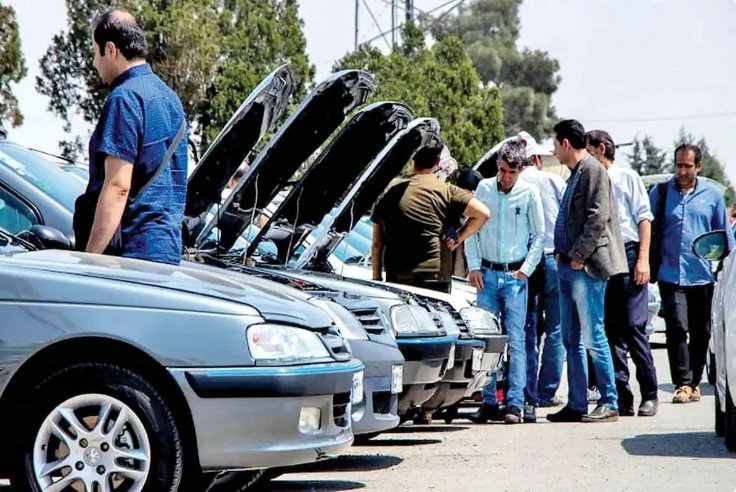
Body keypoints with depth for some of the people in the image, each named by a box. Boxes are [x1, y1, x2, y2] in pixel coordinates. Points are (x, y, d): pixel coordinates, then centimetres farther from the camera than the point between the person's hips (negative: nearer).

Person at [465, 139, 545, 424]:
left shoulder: (529, 193, 0)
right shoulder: (484, 188, 5)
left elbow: (539, 235, 5)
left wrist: (526, 269, -3)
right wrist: (473, 266, 2)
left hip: (515, 275, -2)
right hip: (486, 273, 2)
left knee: (516, 340, -5)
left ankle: (515, 404, -5)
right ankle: (489, 402, 6)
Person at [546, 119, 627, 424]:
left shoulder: (593, 170, -9)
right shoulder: (575, 173, 19)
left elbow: (598, 218, -18)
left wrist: (579, 255, -18)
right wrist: (564, 256, 14)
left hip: (586, 268, -10)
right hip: (568, 266, 10)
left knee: (593, 336, -8)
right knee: (571, 339, 10)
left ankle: (610, 404, -3)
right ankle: (576, 404, 13)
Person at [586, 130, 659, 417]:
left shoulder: (627, 178, 6)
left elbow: (644, 218, 0)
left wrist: (643, 259, -10)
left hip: (628, 256, -4)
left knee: (634, 327, -9)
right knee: (611, 331, 2)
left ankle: (649, 395, -1)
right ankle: (622, 398, 5)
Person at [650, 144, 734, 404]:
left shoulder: (712, 195, 8)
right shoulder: (660, 192, 5)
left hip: (703, 275, 2)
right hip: (671, 274, -2)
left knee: (701, 333, 8)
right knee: (677, 328, -13)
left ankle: (694, 382, 21)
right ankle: (682, 383, -12)